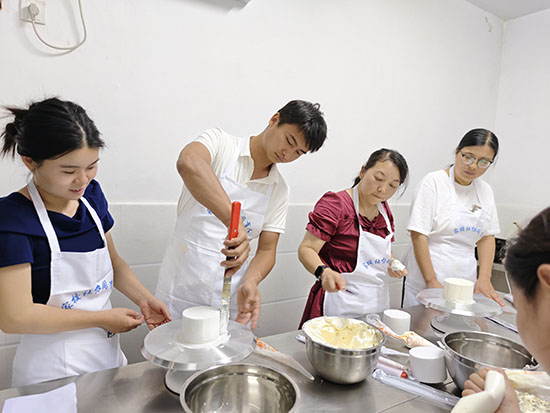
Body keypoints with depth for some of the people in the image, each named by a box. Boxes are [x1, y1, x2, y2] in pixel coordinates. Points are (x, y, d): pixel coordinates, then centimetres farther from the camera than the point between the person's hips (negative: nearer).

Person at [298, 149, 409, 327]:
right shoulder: (335, 203, -15)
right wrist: (324, 272, -36)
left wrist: (391, 264, 1)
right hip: (340, 305, -6)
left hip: (377, 302, 7)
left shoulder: (384, 209, 8)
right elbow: (306, 249, -17)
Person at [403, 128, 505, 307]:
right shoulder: (434, 182, -10)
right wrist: (432, 281, -16)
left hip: (464, 281, 5)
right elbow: (418, 234, -15)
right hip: (425, 280, -5)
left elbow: (487, 237, 13)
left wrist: (484, 278, 1)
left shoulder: (485, 190, 8)